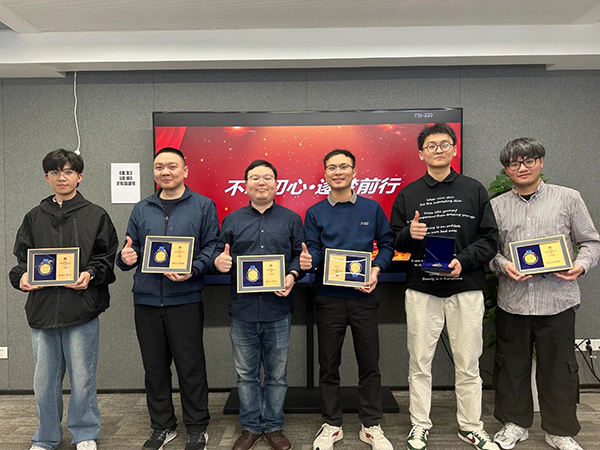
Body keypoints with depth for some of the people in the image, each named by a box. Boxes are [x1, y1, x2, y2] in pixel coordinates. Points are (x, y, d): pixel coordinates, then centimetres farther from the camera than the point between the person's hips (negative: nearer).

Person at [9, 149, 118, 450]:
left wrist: (90, 274, -15)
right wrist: (21, 276, -5)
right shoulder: (34, 217, 13)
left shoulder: (96, 216, 4)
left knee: (82, 378, 6)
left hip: (82, 309, -3)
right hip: (42, 308, 3)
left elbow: (107, 258, 2)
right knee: (44, 380, 13)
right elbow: (22, 257, 15)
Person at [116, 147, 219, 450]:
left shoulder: (203, 206, 3)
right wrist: (126, 257, -8)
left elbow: (211, 247, -3)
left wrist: (192, 270, -19)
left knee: (190, 367, 4)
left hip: (185, 300, -4)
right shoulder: (141, 209, 14)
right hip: (146, 300, 4)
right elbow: (131, 250, 15)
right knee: (154, 367, 13)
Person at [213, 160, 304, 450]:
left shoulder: (291, 219, 8)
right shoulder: (232, 220, 10)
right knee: (246, 374, 12)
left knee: (277, 374, 11)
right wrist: (219, 262, -10)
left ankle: (273, 426, 29)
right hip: (242, 309, 1)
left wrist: (292, 276, -12)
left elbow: (300, 254, 6)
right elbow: (220, 254, 12)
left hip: (278, 309, -1)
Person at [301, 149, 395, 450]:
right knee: (328, 365, 10)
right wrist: (307, 261, -24)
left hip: (363, 297, 0)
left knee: (369, 363, 9)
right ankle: (332, 425, 27)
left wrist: (377, 269, -12)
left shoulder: (372, 208, 3)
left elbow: (387, 244, 5)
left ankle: (371, 426, 26)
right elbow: (313, 250, -1)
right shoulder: (315, 213, 3)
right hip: (329, 298, 0)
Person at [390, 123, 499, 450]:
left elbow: (490, 238, 3)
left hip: (466, 290, 0)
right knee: (419, 364, 8)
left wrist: (463, 260, -13)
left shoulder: (474, 190, 7)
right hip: (421, 291, 0)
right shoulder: (407, 195, 7)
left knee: (468, 365, 10)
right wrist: (409, 234, -14)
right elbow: (391, 243, 7)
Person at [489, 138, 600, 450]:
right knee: (512, 366, 12)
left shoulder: (568, 198, 4)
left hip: (557, 301, -1)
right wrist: (503, 265, -13)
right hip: (512, 301, 2)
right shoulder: (497, 206, 7)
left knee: (559, 368, 9)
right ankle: (515, 424, 32)